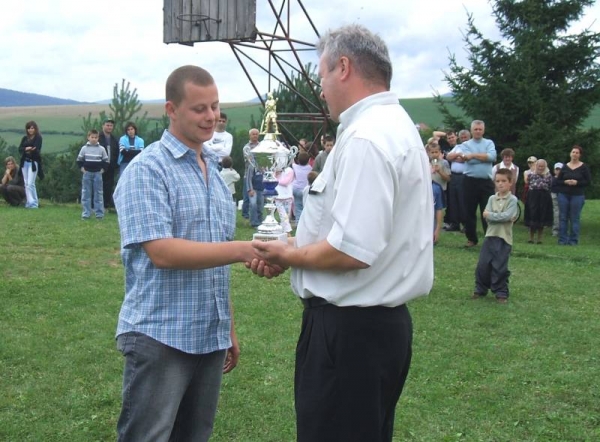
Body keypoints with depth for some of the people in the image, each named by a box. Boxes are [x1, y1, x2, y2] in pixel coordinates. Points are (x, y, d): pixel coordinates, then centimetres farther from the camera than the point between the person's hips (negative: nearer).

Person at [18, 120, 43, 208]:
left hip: (33, 162, -6)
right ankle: (28, 202, 11)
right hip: (24, 162, 6)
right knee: (26, 184, 6)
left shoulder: (38, 138, -3)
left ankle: (34, 203, -7)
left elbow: (36, 149, -15)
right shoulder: (24, 138, 11)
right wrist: (26, 149, -17)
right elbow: (20, 149, 0)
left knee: (30, 183, -12)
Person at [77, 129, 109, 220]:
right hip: (87, 173, 1)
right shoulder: (84, 148, 1)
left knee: (99, 193, 0)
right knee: (86, 193, 2)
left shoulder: (101, 149, 0)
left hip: (97, 173, -1)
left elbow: (106, 161, 7)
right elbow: (79, 160, 10)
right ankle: (86, 213, 6)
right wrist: (82, 168, 0)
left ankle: (99, 213, 4)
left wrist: (103, 169, -1)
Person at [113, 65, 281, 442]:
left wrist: (229, 328, 19)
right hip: (160, 339, -7)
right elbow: (162, 253, -21)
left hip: (210, 338, 7)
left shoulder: (215, 171, 14)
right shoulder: (147, 170, -10)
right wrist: (245, 250, -25)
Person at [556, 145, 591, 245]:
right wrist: (565, 182, -11)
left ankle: (573, 241, 6)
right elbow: (558, 181, 9)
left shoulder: (584, 167, 0)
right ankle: (562, 240, 8)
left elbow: (588, 181, -1)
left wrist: (577, 182, -15)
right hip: (563, 195, 3)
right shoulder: (565, 167, 7)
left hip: (577, 195, -3)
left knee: (575, 218, -1)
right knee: (563, 218, 2)